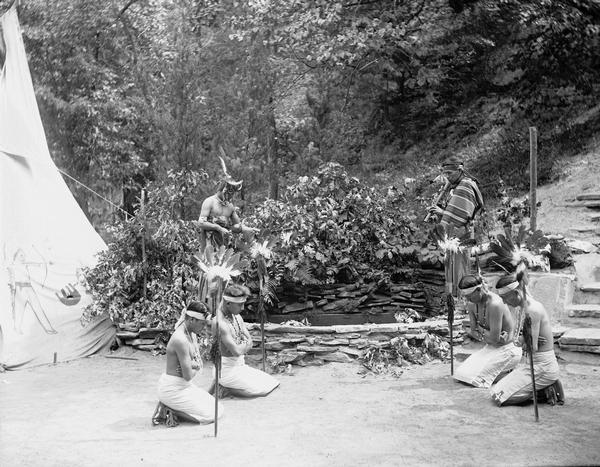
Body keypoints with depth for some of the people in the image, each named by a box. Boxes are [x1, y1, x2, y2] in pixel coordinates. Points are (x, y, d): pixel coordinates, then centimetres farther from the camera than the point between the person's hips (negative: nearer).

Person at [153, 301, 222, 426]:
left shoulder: (191, 334, 6)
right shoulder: (180, 340, -26)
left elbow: (200, 363, 10)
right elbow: (188, 376, -23)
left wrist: (193, 365, -13)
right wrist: (195, 368, -1)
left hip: (182, 385, 10)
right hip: (173, 388, -10)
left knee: (218, 409, 13)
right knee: (210, 415, -7)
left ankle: (168, 407, 8)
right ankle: (168, 410, -4)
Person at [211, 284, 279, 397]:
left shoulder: (237, 317, 7)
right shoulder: (220, 323, -23)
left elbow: (250, 343, 9)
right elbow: (236, 351, -23)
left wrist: (241, 347, -12)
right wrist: (246, 344, -3)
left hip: (240, 365, 9)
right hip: (228, 369, -9)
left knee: (272, 383, 5)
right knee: (263, 389, -16)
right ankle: (223, 388, -3)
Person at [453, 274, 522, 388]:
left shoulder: (495, 304, -27)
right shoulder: (471, 304, -2)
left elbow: (494, 337, -24)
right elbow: (474, 331, 5)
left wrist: (480, 329, -7)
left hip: (508, 350, -9)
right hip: (491, 347, 9)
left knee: (471, 378, -19)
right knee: (460, 374, -2)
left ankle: (508, 371, 2)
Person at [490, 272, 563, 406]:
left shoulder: (532, 310, -21)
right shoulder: (525, 307, 8)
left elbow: (532, 347, -22)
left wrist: (518, 340, -5)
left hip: (542, 366, -10)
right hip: (534, 364, 10)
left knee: (498, 396, -9)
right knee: (496, 388, 15)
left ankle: (546, 393, -1)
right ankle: (547, 387, 11)